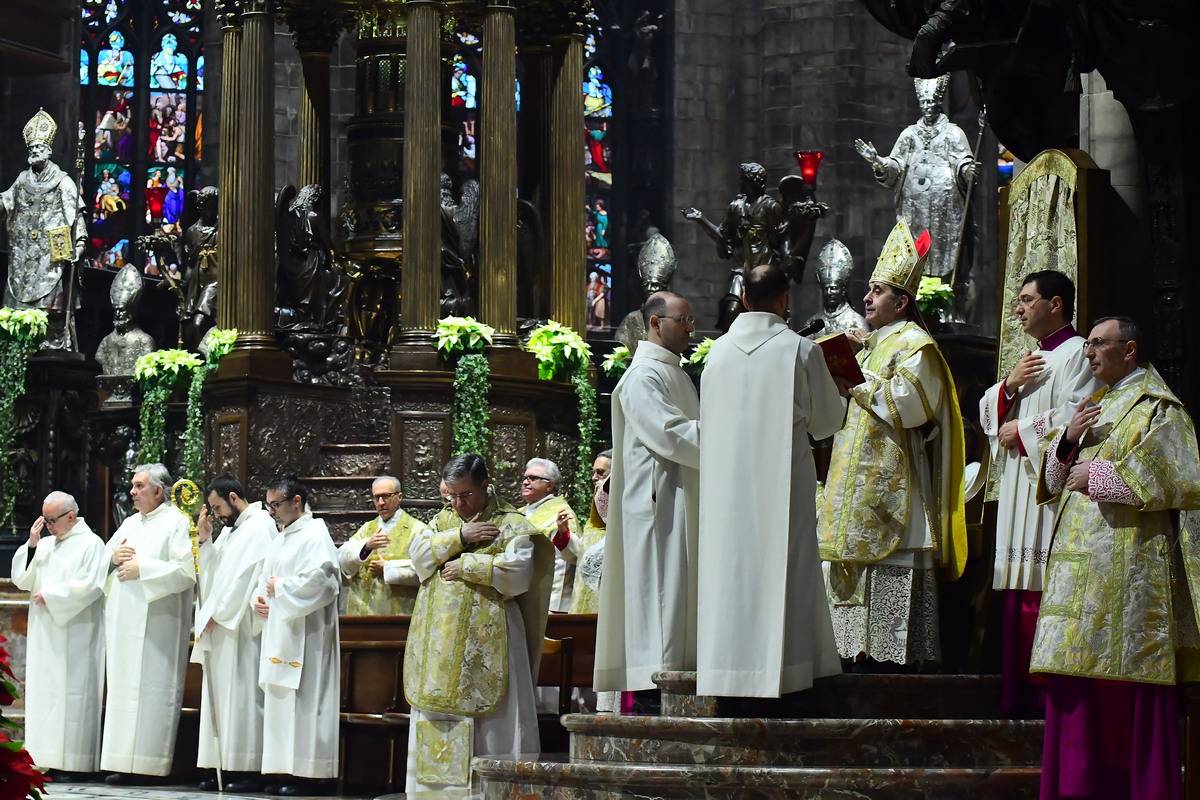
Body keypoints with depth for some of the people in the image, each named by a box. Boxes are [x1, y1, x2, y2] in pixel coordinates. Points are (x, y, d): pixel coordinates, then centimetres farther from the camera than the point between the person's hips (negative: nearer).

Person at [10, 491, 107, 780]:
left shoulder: (90, 544, -3)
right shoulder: (44, 545, 17)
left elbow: (90, 586, -13)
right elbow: (22, 579, 12)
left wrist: (50, 595, -11)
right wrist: (31, 545, 2)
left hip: (74, 635, -7)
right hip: (44, 636, 7)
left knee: (71, 692, -9)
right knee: (44, 691, 3)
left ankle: (72, 763, -9)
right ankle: (51, 762, 4)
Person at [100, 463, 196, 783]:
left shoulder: (177, 523, -3)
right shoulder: (129, 524, 20)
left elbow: (187, 570, -14)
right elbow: (102, 563, 24)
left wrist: (141, 569, -13)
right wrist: (114, 558, 1)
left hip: (156, 622, -8)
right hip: (124, 622, 8)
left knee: (151, 688, -9)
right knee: (122, 685, 4)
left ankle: (147, 763, -8)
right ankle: (124, 764, 5)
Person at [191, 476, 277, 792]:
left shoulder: (260, 527, -9)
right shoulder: (230, 531, 20)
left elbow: (247, 576, -16)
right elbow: (214, 573, 19)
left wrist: (218, 613, -12)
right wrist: (205, 540, 6)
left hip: (242, 629, -9)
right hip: (221, 626, 9)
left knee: (242, 696, -10)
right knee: (221, 697, 6)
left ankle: (249, 770, -10)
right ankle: (226, 767, 7)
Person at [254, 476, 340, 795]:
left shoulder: (315, 536, -9)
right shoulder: (281, 539, 19)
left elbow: (319, 581, -21)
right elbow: (265, 578, 25)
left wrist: (280, 588, -11)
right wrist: (260, 598, 4)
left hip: (305, 635, -9)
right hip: (279, 634, 9)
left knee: (302, 701, -9)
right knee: (280, 703, 7)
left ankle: (307, 776, -7)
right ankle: (288, 771, 9)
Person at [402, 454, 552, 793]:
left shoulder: (511, 525, 1)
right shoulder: (444, 522, 20)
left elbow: (518, 572, -14)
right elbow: (418, 553, 4)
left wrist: (466, 566, -9)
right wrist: (459, 537, -9)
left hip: (485, 642, -6)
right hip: (440, 643, 6)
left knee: (487, 723, -8)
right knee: (438, 723, 5)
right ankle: (436, 787, 7)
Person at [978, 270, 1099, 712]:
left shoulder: (1077, 353, -5)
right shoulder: (1032, 358, 24)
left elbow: (1075, 419, -18)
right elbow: (988, 413, 22)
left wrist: (1021, 431, -7)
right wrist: (1010, 385, 2)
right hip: (1020, 490, 9)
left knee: (1046, 592, -13)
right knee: (1020, 596, 5)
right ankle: (1021, 692, 6)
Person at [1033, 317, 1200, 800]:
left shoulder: (1156, 407, -3)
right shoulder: (1098, 407, 22)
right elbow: (1057, 480, 21)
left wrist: (1098, 476, -10)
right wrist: (1069, 441, 0)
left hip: (1127, 562, -8)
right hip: (1082, 564, 8)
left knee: (1129, 693, -8)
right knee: (1080, 688, 4)